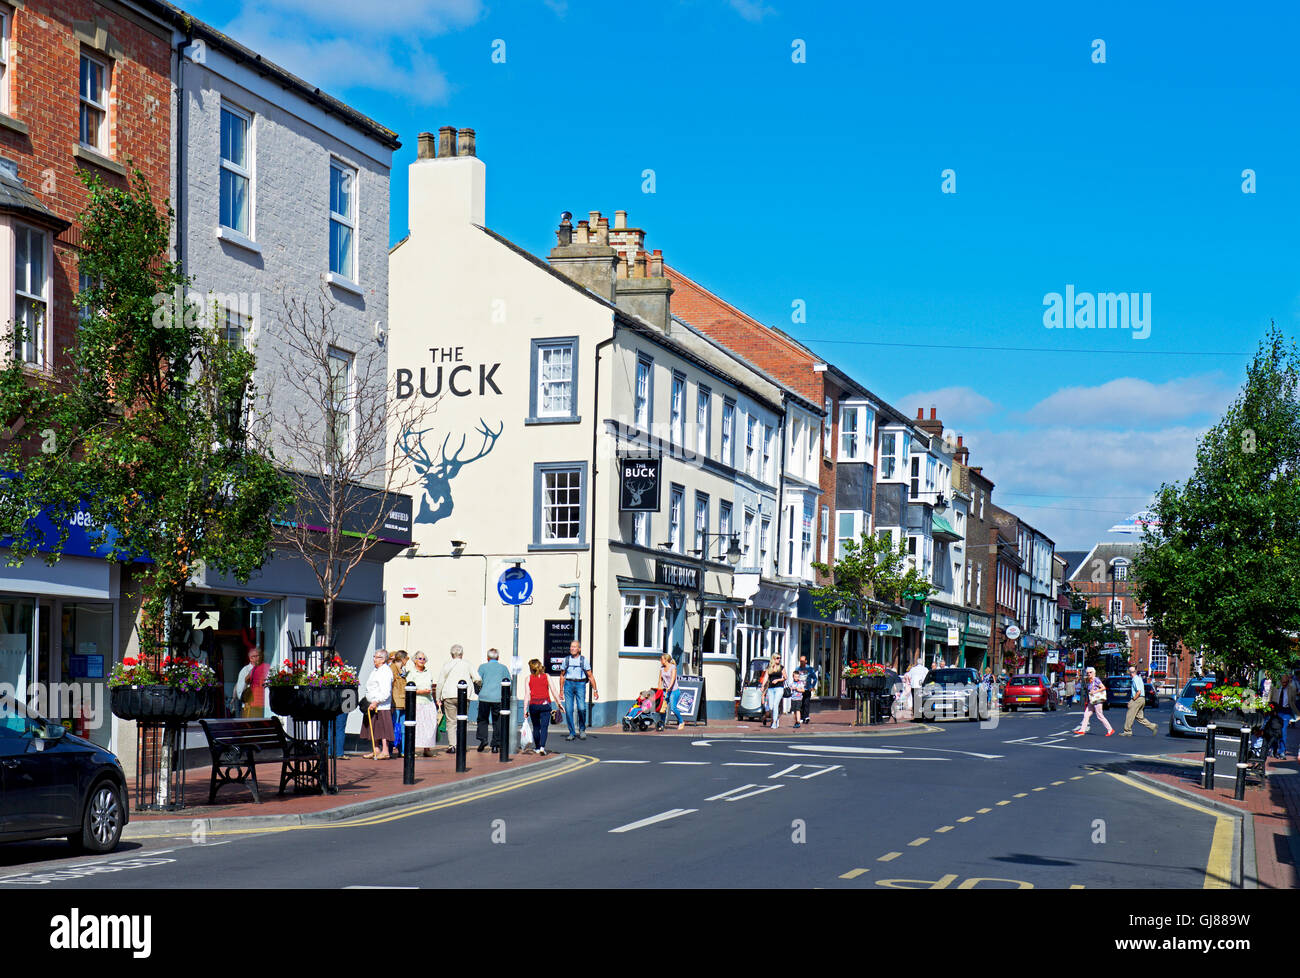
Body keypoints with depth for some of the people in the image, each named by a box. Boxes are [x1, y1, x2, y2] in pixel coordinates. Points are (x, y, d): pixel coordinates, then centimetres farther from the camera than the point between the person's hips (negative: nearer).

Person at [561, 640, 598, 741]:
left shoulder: (584, 660, 3)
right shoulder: (566, 659, 9)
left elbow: (590, 676, 5)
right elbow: (563, 675, 17)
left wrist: (595, 690, 0)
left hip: (580, 684, -2)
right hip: (569, 684, 2)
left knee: (581, 708, -18)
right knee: (568, 710, -5)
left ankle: (582, 729, 5)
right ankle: (572, 733, 4)